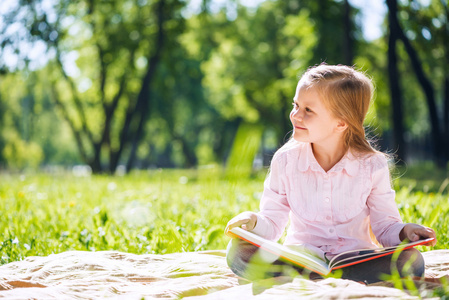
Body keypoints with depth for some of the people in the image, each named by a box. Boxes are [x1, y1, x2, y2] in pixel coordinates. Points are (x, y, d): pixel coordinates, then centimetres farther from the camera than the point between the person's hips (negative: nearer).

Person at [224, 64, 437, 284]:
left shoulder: (372, 165, -6)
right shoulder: (285, 160, -2)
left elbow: (385, 226, 1)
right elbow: (273, 224, 2)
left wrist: (404, 232, -21)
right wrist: (254, 223, -20)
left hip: (355, 261, 0)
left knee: (411, 261, -30)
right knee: (238, 251, -25)